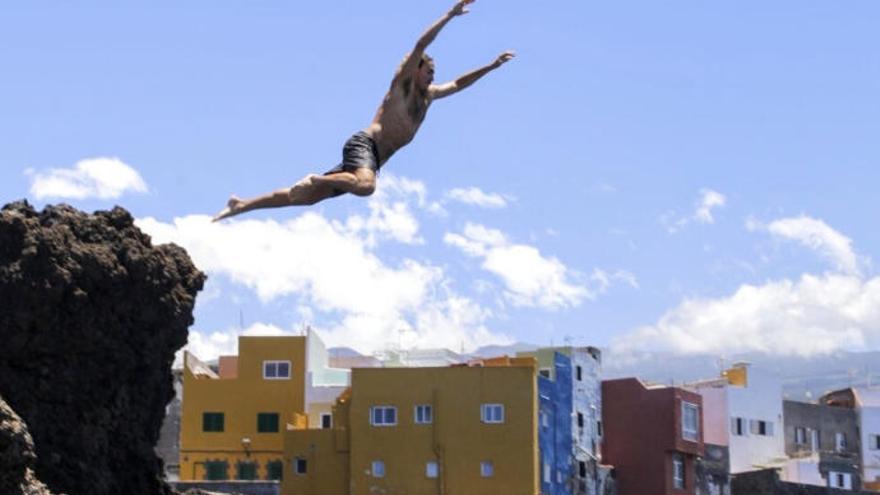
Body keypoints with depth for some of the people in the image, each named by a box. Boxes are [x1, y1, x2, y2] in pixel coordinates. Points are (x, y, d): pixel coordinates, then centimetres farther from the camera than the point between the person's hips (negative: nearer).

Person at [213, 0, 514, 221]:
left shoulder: (429, 95, 23)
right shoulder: (403, 82, 1)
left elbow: (457, 85, 36)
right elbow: (420, 46, -10)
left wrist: (491, 67, 29)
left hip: (373, 159, 8)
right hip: (364, 144, -8)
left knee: (306, 196, 1)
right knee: (364, 186, -41)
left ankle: (241, 205, 2)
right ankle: (316, 179, -19)